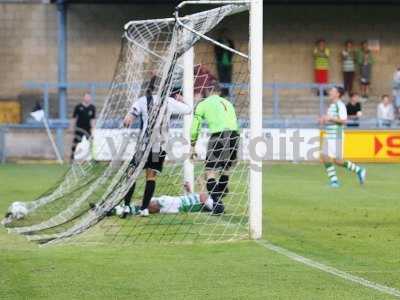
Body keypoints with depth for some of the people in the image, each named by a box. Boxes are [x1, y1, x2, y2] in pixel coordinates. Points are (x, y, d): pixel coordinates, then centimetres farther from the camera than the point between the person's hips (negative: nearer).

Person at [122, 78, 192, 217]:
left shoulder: (143, 100, 0)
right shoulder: (169, 101, 4)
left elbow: (127, 121, -8)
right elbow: (188, 110, 15)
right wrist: (180, 99, 32)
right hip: (160, 145, 2)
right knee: (151, 176, 6)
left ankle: (126, 205, -4)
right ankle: (144, 208, -1)